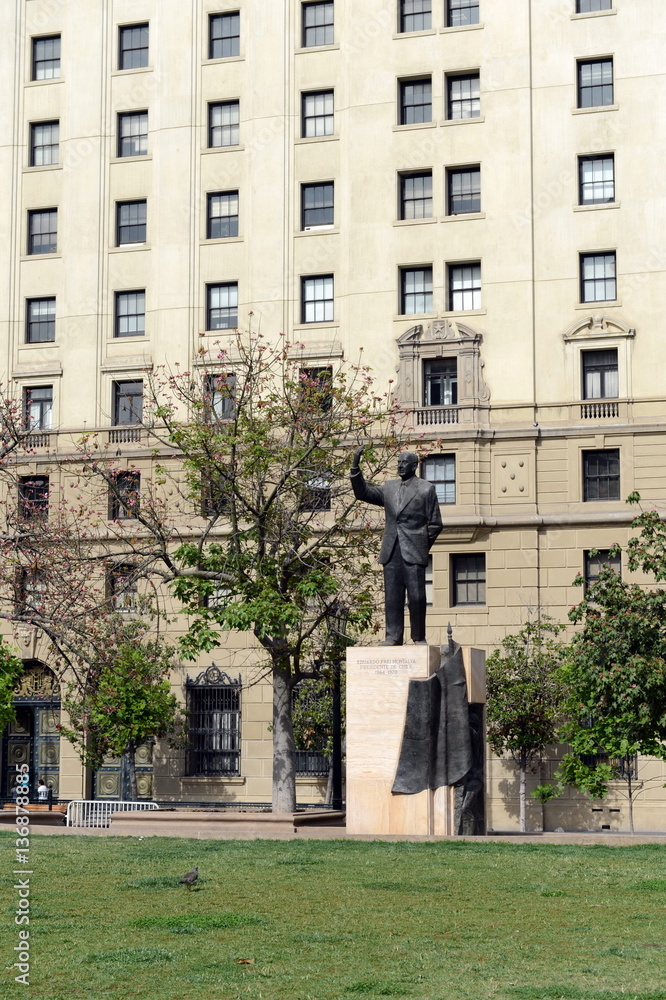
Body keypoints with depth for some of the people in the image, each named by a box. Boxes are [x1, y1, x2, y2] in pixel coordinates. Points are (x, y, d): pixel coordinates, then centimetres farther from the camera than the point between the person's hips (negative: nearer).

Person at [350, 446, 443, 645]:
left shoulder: (426, 489, 5)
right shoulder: (389, 488, 17)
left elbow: (435, 524, 5)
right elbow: (362, 492, 16)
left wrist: (422, 545, 1)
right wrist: (355, 467, 6)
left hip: (413, 552, -4)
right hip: (391, 552, 4)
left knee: (416, 596, -6)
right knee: (392, 596, 1)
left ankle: (419, 637, 3)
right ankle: (393, 636, 3)